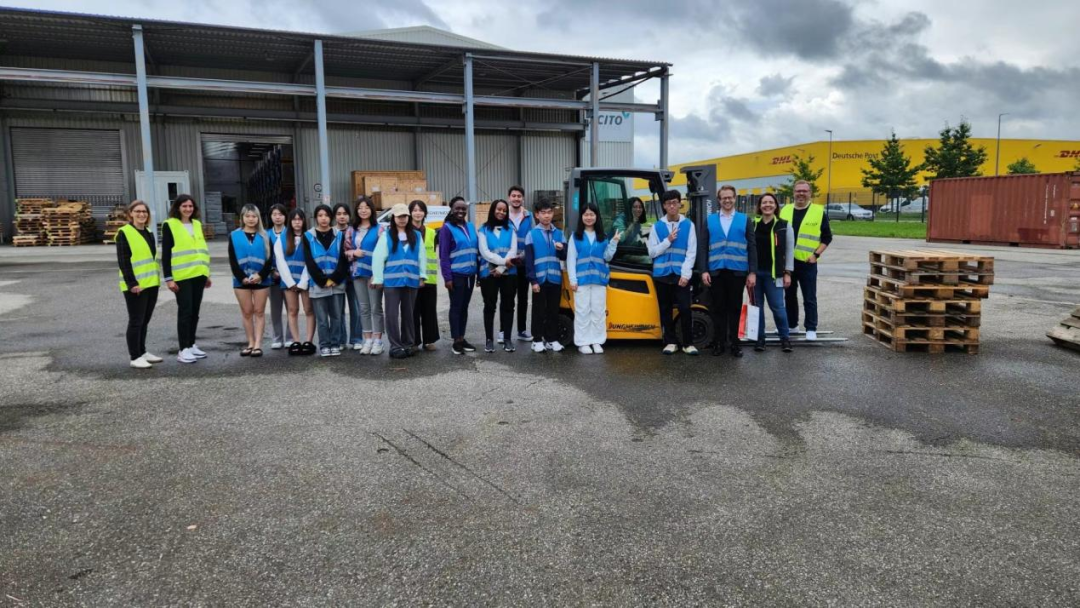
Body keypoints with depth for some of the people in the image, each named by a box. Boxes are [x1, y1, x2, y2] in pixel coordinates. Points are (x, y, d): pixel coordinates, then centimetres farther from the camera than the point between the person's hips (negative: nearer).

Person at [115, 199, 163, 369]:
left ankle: (142, 352, 24)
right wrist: (132, 283, -20)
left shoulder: (149, 233, 15)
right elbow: (123, 261, -14)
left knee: (145, 321, 15)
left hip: (151, 284, 7)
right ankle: (135, 357, 2)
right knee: (136, 321, -4)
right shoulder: (124, 233, -8)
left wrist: (156, 278, 18)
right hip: (135, 286, -7)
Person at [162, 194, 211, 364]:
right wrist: (168, 278, -13)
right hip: (181, 276, -6)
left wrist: (207, 273, 18)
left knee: (195, 311, 10)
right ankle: (184, 349, -1)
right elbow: (165, 253, -7)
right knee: (185, 311, -6)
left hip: (198, 274, 6)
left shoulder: (197, 224, 14)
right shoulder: (169, 225, -3)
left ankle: (192, 344, 19)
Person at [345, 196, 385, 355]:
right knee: (364, 307, 8)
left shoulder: (379, 229, -2)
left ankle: (378, 340, 6)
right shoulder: (351, 231, 11)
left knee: (376, 307, 0)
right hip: (358, 273, 4)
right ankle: (368, 339, 15)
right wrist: (353, 252, -8)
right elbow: (346, 251, 15)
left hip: (374, 273, -4)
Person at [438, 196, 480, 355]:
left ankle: (462, 338, 21)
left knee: (464, 307, 12)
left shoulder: (470, 227, 11)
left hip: (470, 274, 6)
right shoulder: (447, 228, -7)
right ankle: (456, 341, 7)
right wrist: (447, 277, -16)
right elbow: (443, 255, -11)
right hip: (456, 275, -6)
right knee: (456, 307, 0)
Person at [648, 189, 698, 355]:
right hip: (662, 274, 2)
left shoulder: (688, 225, 2)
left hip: (681, 274, -2)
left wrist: (686, 274, -10)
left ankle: (688, 343, 4)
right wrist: (668, 241, -10)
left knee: (684, 308, -6)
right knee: (666, 310, 7)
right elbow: (652, 252, 2)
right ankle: (671, 342, 16)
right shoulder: (657, 227, 5)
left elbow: (691, 252, -2)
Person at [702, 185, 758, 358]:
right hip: (716, 271, 0)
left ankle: (734, 342, 16)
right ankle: (719, 342, 12)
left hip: (737, 271, 0)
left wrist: (752, 272, -3)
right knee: (718, 308, 4)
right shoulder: (710, 220, 8)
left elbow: (752, 247, 4)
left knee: (735, 308, 7)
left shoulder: (745, 220, 7)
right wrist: (704, 270, -4)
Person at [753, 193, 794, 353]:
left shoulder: (784, 226, 1)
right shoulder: (752, 225, 7)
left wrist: (787, 273, -3)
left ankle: (785, 338, 12)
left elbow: (789, 251, 2)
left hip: (773, 273, -2)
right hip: (755, 272, 3)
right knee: (756, 306, 6)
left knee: (777, 306, -4)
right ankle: (759, 338, 16)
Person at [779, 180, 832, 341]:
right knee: (789, 296, 13)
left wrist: (816, 254, -11)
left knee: (809, 298, -1)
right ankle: (790, 325, 25)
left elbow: (827, 237, 0)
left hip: (807, 262, -4)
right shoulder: (785, 210, 9)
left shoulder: (819, 212, -1)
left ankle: (811, 329, 6)